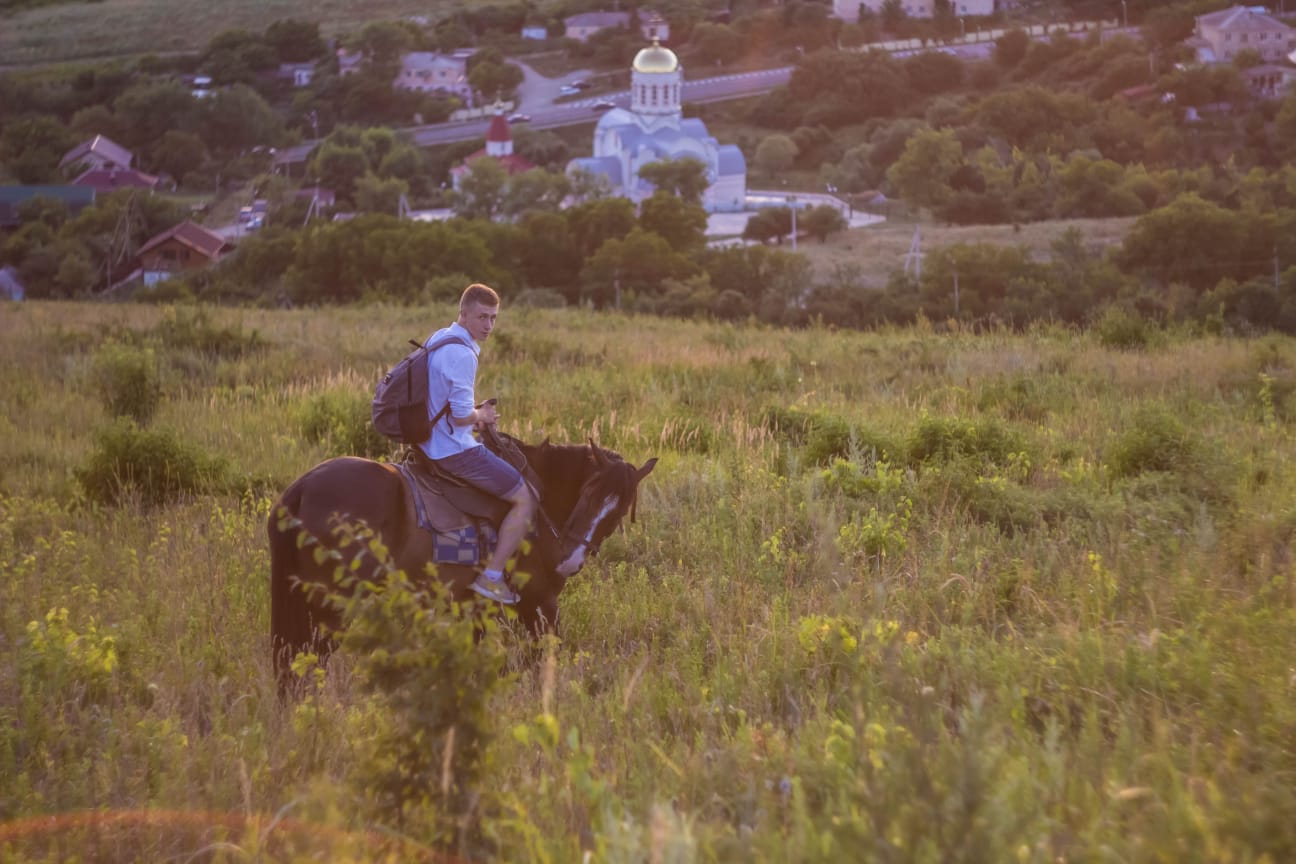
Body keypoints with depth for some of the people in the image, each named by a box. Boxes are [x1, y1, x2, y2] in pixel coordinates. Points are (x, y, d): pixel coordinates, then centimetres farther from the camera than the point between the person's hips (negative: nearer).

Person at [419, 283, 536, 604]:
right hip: (453, 448, -10)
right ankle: (492, 577, -7)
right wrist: (482, 416, -2)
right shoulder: (463, 354, -21)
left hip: (428, 442, 10)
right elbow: (461, 416, -23)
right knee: (525, 500, -3)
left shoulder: (437, 339, 10)